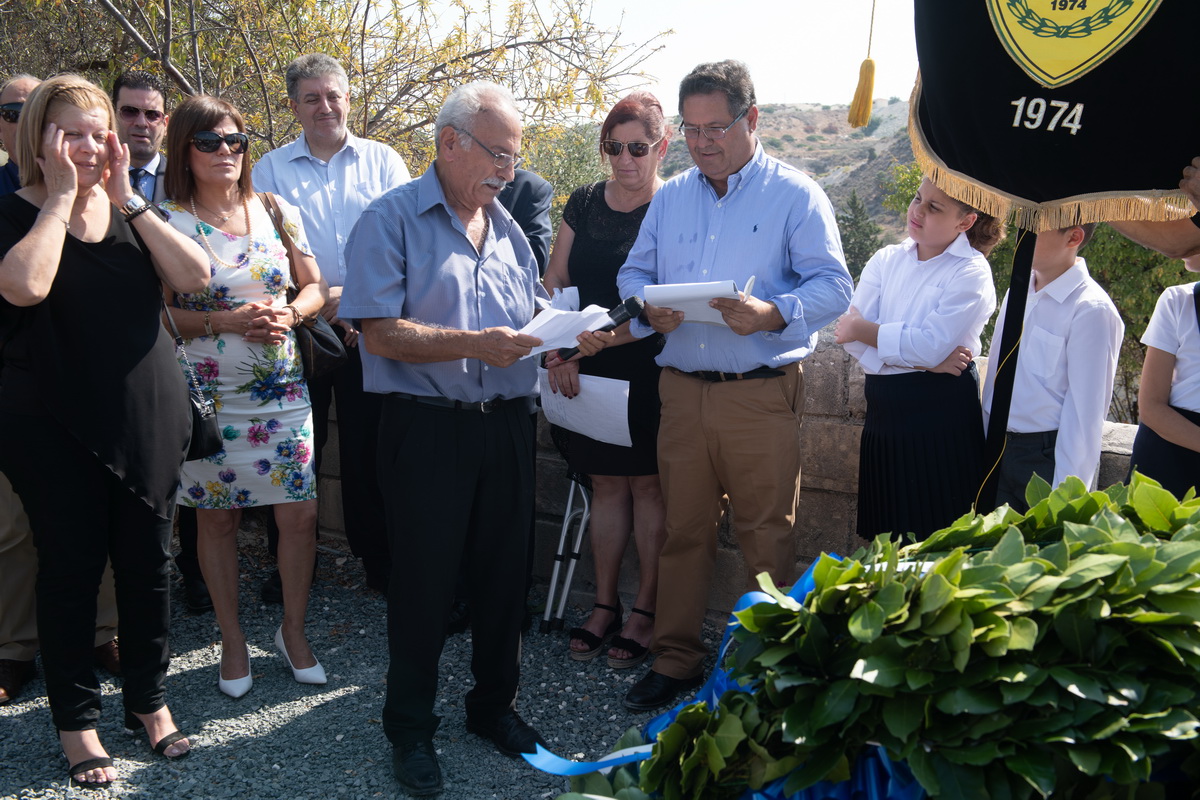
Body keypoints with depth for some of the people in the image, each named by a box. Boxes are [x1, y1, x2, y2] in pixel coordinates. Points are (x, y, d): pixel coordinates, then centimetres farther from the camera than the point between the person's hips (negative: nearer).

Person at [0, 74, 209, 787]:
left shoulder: (133, 213, 8)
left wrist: (127, 199, -11)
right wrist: (61, 197, -16)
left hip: (149, 420, 4)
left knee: (147, 562, 11)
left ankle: (149, 697, 29)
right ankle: (76, 717, 24)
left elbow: (195, 276, -8)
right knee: (72, 569, 6)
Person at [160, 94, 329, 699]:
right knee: (217, 516, 9)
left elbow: (314, 286, 11)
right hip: (209, 394, -2)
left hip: (283, 390, 2)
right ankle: (232, 639, 26)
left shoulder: (276, 211, 5)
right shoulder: (167, 222, -4)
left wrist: (288, 315, -9)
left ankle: (293, 631, 22)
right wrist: (225, 321, -18)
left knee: (300, 513, 1)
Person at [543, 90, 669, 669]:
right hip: (588, 371, 4)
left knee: (647, 484, 3)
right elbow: (554, 285, 9)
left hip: (649, 370, -4)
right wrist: (557, 350, -6)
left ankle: (646, 610, 16)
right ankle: (605, 606, 22)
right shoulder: (584, 204, 8)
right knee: (606, 484, 11)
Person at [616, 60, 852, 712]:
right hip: (681, 389, 4)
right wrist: (649, 309, -6)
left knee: (766, 536, 3)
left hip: (762, 393, -4)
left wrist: (773, 313, -23)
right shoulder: (669, 197, 15)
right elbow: (633, 273, 17)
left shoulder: (796, 195, 1)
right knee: (683, 530, 10)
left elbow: (834, 285, -5)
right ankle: (675, 659, 23)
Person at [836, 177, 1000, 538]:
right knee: (885, 541, 10)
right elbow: (851, 336, -3)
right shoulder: (886, 260, 10)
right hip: (885, 412, 5)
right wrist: (924, 361, -13)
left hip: (941, 416, -5)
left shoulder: (971, 272, -4)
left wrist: (862, 329, -8)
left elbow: (930, 345, -17)